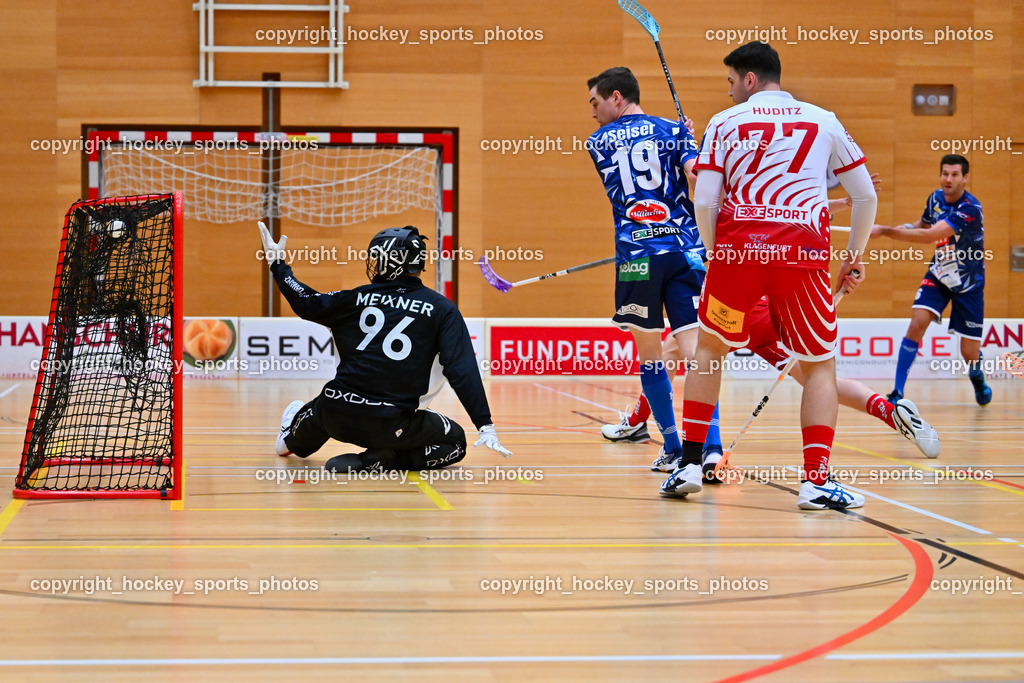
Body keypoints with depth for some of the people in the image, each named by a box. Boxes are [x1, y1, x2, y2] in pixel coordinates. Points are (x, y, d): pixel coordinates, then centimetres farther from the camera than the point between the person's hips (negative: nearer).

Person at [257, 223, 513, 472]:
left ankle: (292, 440, 63)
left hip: (339, 416, 4)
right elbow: (462, 370, -8)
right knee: (455, 440, 17)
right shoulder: (441, 310, -2)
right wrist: (485, 426, -7)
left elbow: (307, 303, 17)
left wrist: (278, 264, 33)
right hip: (393, 425, -3)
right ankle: (380, 459, -2)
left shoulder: (357, 297, 3)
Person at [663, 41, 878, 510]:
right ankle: (816, 480, -6)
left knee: (710, 346, 21)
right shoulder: (824, 121, 15)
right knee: (819, 366, 9)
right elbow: (866, 195, 15)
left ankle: (690, 462, 18)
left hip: (738, 246, 0)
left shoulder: (724, 123, 10)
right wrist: (855, 255, 25)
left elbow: (704, 202, 2)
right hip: (804, 252, 0)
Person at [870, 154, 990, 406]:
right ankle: (897, 392, -17)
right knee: (917, 323, -21)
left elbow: (930, 236, -35)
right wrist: (905, 228, -6)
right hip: (938, 274, 4)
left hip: (968, 282, -4)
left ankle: (978, 378, 36)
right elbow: (923, 225, 19)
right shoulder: (935, 198, -4)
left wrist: (885, 231, -36)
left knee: (970, 354, -2)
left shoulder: (970, 209, -26)